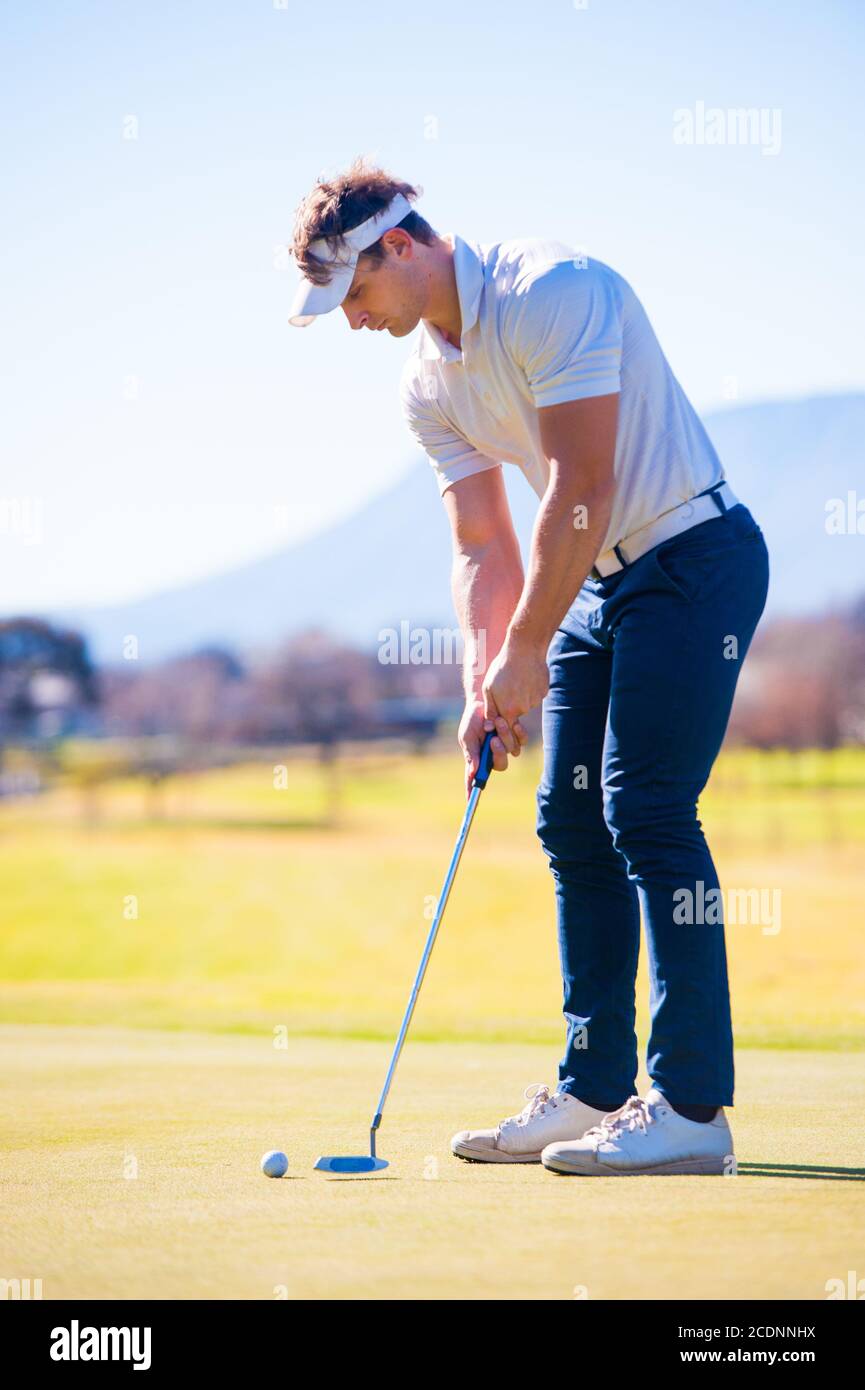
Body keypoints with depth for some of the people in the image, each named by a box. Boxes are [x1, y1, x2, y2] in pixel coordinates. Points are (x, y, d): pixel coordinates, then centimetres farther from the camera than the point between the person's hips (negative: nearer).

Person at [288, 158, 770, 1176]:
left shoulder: (552, 291, -20)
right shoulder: (428, 384, 6)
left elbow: (581, 492, -23)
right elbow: (483, 549, 6)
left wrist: (525, 654, -18)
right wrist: (481, 683, -8)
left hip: (695, 552, -9)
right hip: (603, 580, 9)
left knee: (647, 810, -15)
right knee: (571, 822, 6)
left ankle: (690, 1106, -15)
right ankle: (594, 1091, 12)